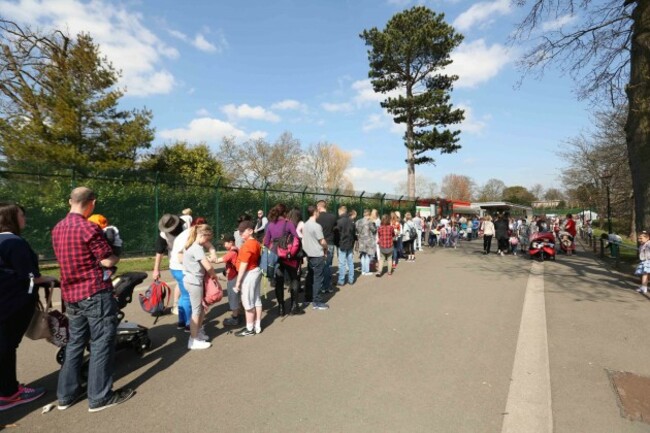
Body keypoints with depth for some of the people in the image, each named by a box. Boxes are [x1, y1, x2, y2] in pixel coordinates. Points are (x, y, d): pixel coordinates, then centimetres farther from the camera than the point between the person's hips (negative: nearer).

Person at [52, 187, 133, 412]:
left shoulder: (57, 229, 8)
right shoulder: (89, 228, -18)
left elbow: (69, 258, 17)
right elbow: (107, 261, -15)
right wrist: (116, 256, 5)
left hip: (70, 294, 8)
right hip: (95, 292, -8)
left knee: (75, 342, 18)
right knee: (102, 342, 1)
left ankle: (67, 393, 28)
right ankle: (100, 396, 10)